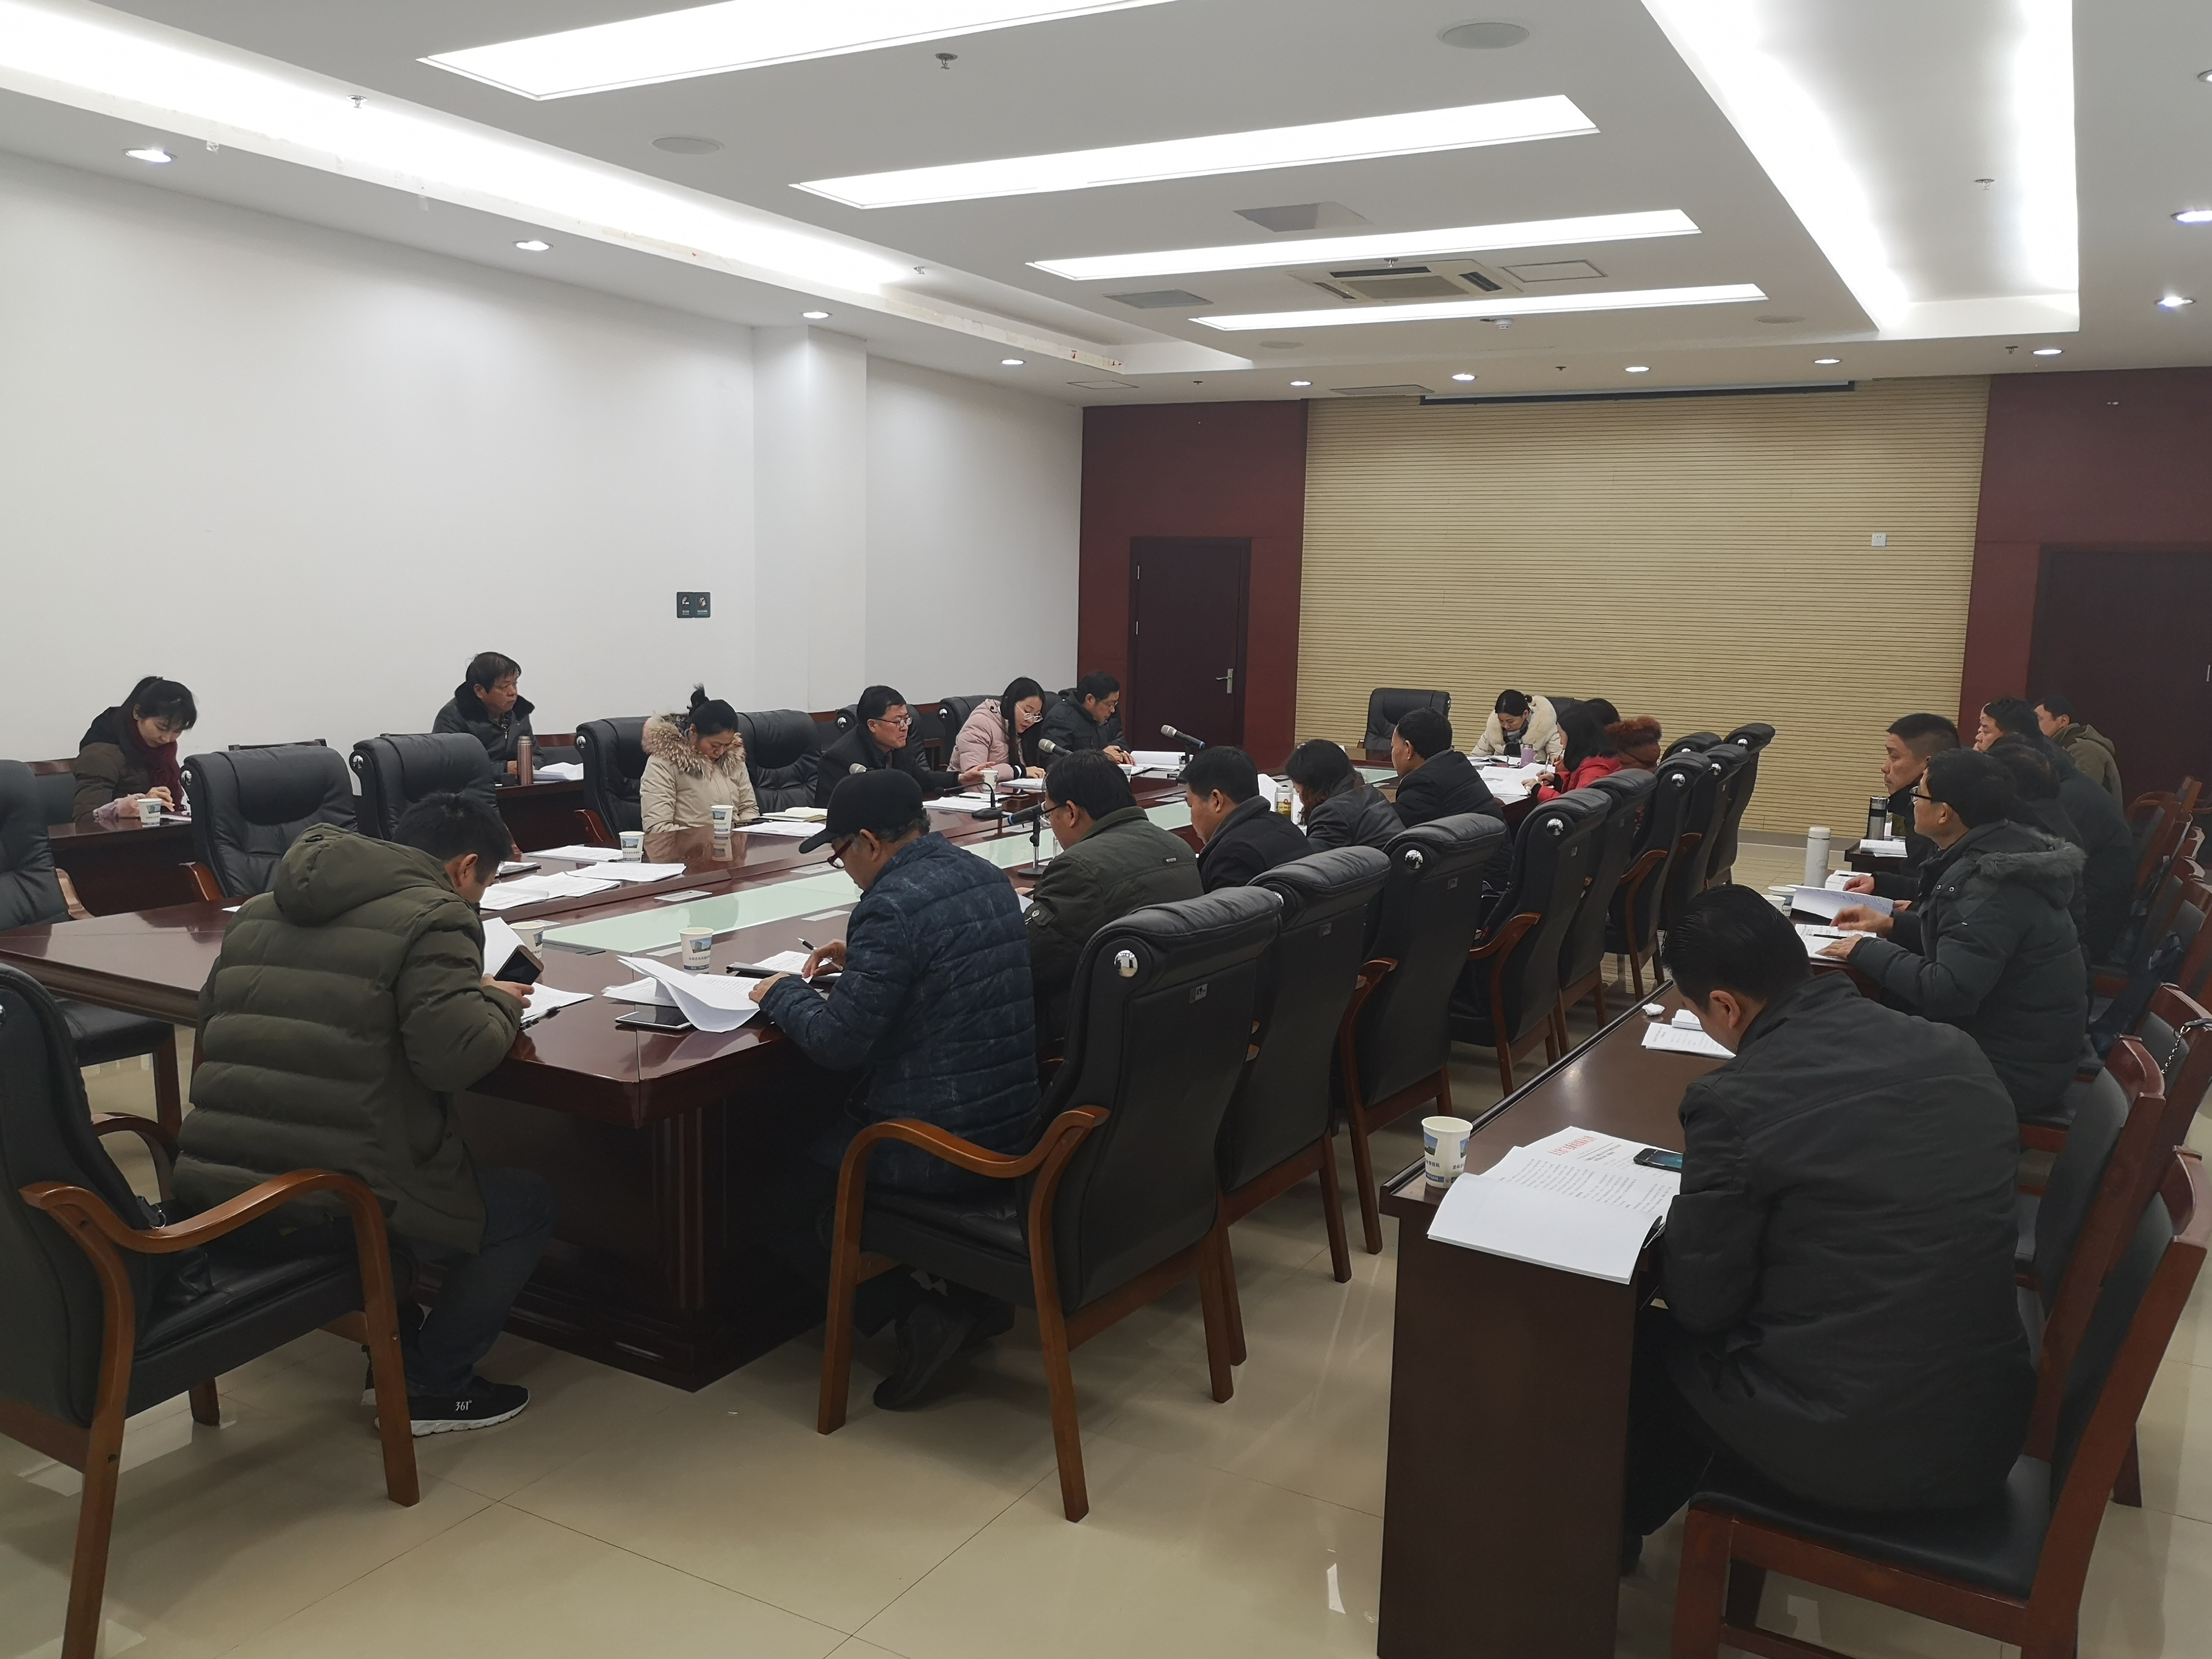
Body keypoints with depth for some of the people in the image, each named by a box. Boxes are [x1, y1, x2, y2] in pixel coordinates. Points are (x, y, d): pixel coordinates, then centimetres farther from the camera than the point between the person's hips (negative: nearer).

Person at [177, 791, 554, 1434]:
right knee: (528, 1204, 15)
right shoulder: (432, 916, -11)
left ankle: (392, 1350, 36)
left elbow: (210, 1022, 22)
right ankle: (431, 1386, 19)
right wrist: (499, 1003, 1)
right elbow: (453, 1055, -22)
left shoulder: (259, 910, 14)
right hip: (327, 1208, -8)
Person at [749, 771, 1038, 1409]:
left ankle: (920, 1314, -3)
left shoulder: (892, 905, -20)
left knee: (785, 1211, 12)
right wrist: (861, 960, 21)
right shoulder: (988, 876, 7)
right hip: (1020, 1123, 8)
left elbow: (836, 1041, -18)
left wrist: (782, 993, -1)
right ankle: (971, 1294, 17)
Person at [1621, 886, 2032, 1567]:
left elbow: (1700, 1303, -10)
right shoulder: (1958, 1053, -2)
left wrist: (1683, 1211, 10)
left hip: (1841, 1447, -6)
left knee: (1645, 1340, 21)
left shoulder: (1734, 1101, -19)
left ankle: (1618, 1529, 44)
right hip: (1987, 1432, 6)